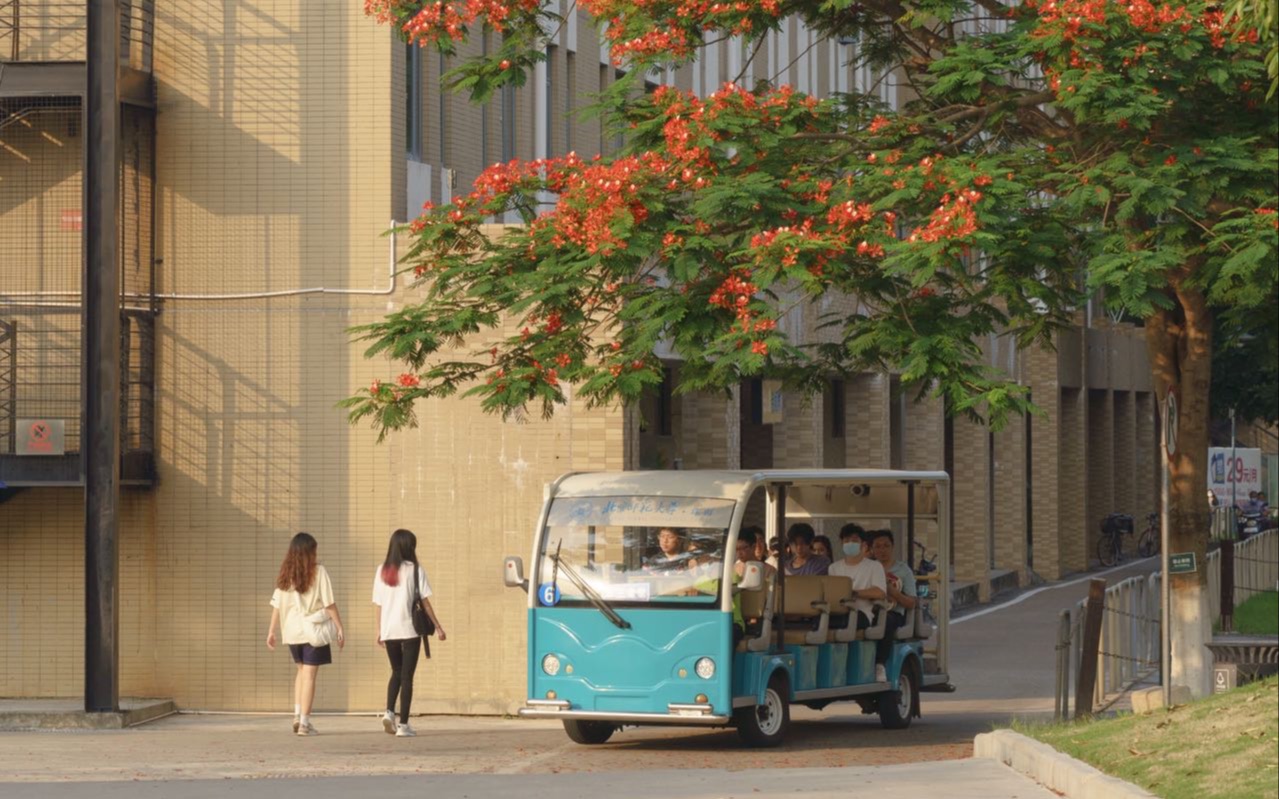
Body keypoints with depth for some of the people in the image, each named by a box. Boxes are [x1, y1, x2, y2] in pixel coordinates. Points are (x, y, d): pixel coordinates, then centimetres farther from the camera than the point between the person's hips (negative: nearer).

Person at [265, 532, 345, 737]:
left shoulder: (285, 574, 5)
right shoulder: (318, 572, -7)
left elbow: (276, 605, 5)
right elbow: (329, 604, -9)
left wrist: (271, 631, 10)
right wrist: (339, 628, -3)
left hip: (292, 631, 4)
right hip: (313, 629, -4)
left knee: (301, 670, 22)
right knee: (309, 673, 0)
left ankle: (297, 714, 11)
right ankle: (304, 722, -2)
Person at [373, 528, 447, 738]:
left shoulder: (382, 571, 5)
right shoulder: (415, 570, -5)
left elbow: (378, 605, 6)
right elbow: (425, 602, -5)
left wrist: (379, 631, 13)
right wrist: (437, 626, 2)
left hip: (389, 631, 4)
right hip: (409, 629, -4)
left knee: (396, 672, 19)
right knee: (407, 676, 2)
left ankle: (389, 712, -2)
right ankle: (403, 725, -1)